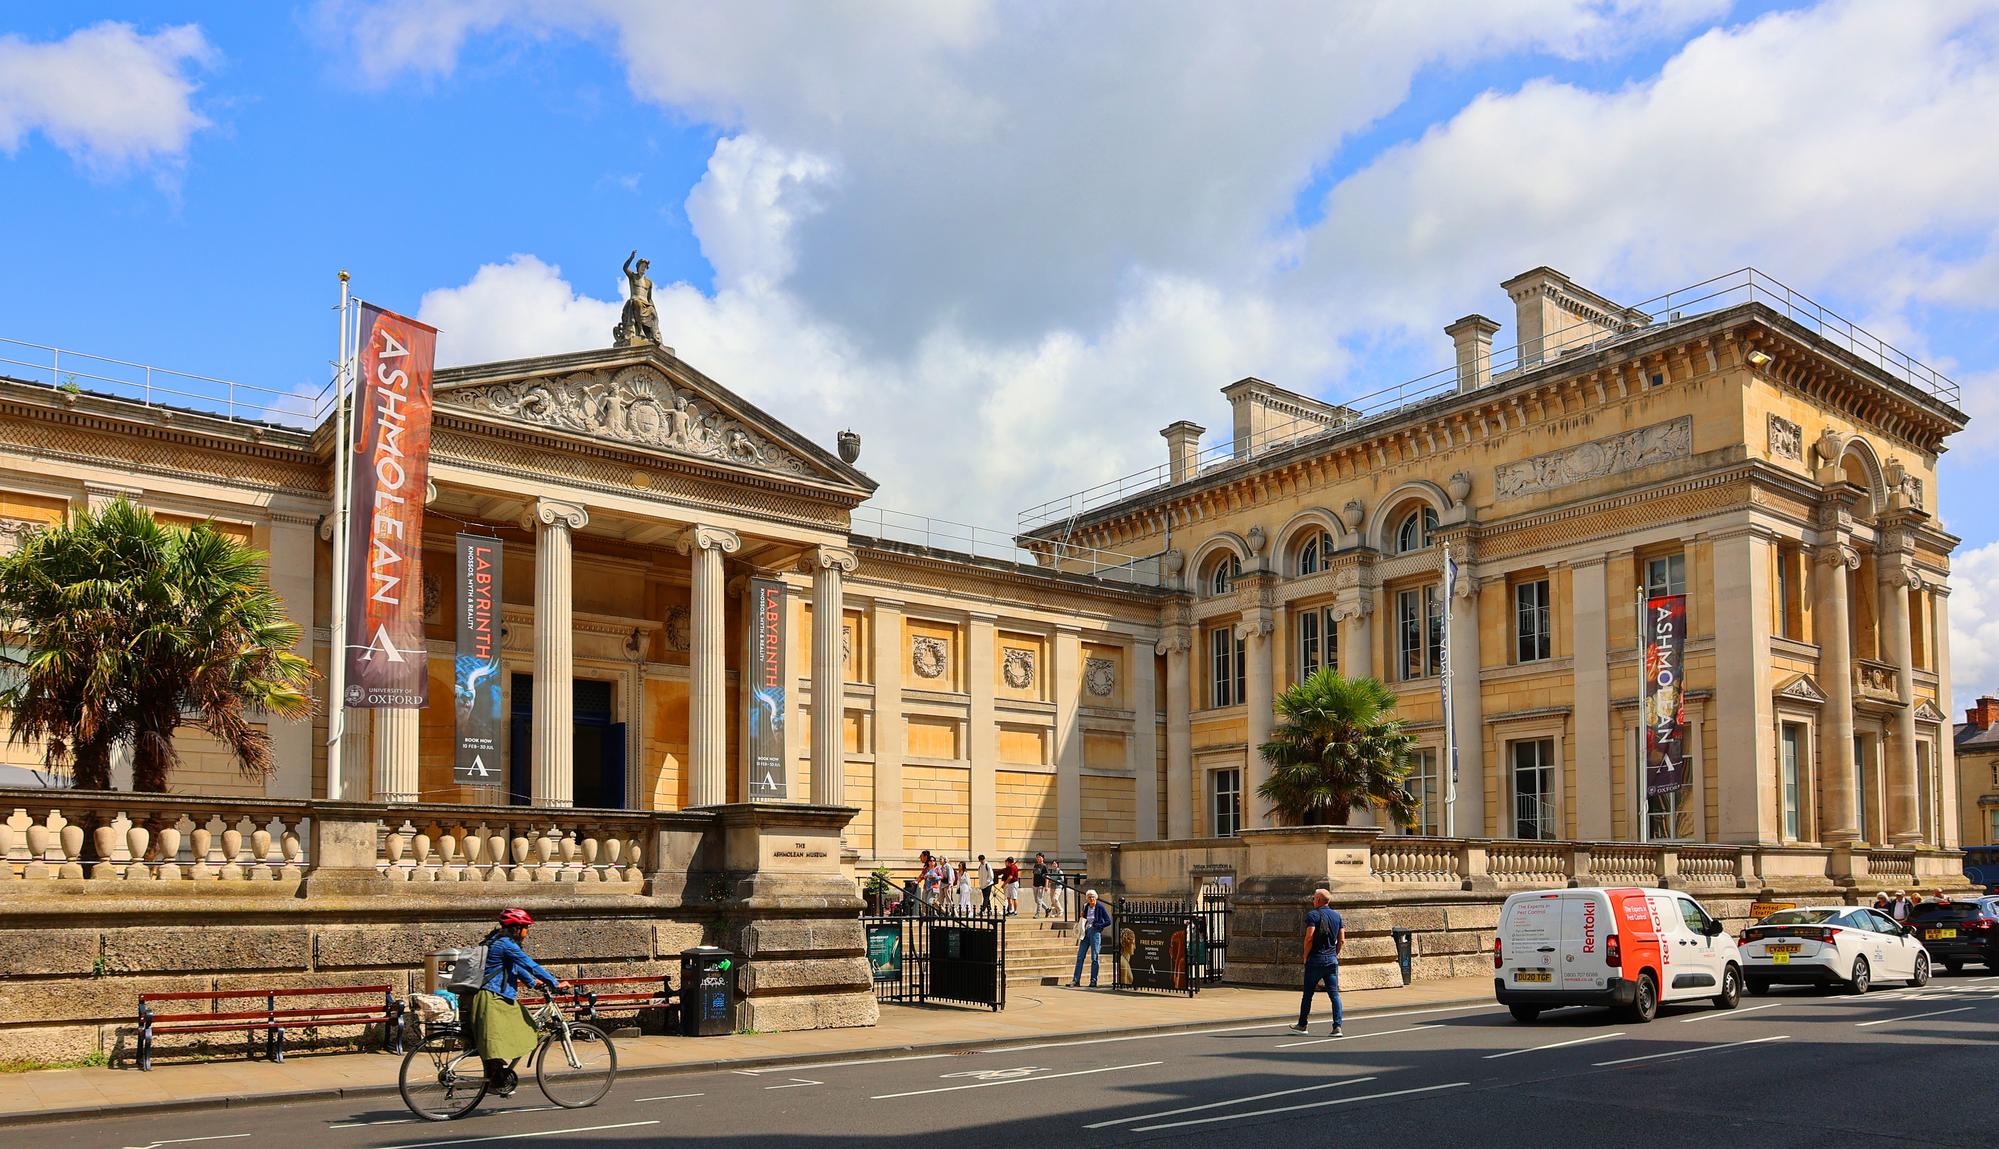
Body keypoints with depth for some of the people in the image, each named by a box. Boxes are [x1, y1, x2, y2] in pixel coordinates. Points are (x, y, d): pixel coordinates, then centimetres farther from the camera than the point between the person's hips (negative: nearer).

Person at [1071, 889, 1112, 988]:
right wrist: (1081, 917, 1)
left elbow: (1108, 921, -5)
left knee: (1094, 958, -2)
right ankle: (1076, 980, 5)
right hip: (1085, 932, 5)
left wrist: (1097, 926, -10)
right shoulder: (1085, 906, 10)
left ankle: (1093, 981, 3)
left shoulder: (1100, 907, -5)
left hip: (1095, 932, -5)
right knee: (1080, 957, 2)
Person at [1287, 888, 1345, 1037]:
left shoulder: (1312, 915, -8)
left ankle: (1302, 1025, 15)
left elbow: (1309, 938, -16)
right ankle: (1337, 1027, -6)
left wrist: (1305, 956, -5)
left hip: (1315, 960, -4)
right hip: (1332, 960, 4)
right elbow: (1341, 940, 9)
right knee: (1334, 994, 2)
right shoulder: (1337, 915, 10)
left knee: (1308, 994, 6)